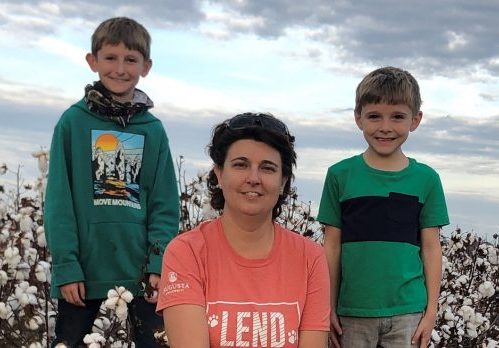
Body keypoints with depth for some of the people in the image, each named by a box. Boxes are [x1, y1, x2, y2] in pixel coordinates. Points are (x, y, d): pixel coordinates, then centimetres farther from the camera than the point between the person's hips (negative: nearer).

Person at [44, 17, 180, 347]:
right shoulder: (73, 122, -1)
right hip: (83, 271, -1)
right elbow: (59, 200, -4)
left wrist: (160, 264, -8)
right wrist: (66, 266, -11)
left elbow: (165, 205, 3)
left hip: (141, 272, 1)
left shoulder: (153, 129, 4)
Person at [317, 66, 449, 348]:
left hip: (408, 313, 1)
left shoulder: (426, 179, 1)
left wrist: (431, 312, 2)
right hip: (353, 313, 0)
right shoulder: (340, 175, 0)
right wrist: (329, 308, 2)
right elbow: (332, 246, 2)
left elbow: (431, 249, 4)